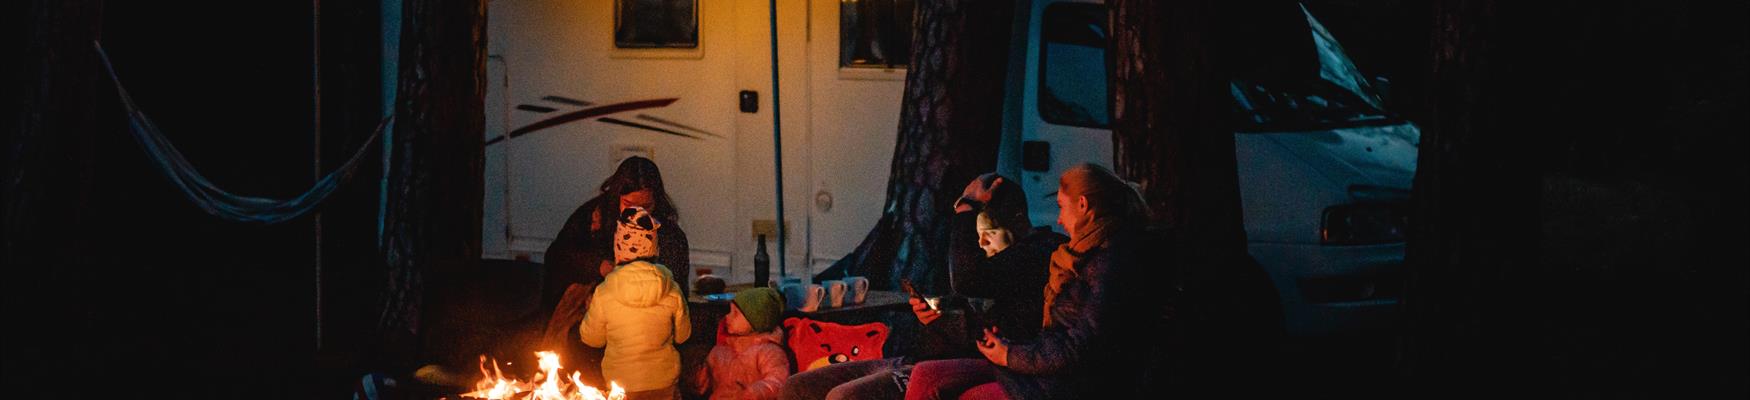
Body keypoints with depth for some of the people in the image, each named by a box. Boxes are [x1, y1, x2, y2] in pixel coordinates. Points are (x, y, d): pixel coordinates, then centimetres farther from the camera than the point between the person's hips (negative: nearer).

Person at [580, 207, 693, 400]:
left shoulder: (604, 295, -18)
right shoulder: (671, 291, -14)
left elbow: (591, 339, -1)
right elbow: (682, 335, 2)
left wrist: (590, 309, 16)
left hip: (621, 383, -1)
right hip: (664, 383, 1)